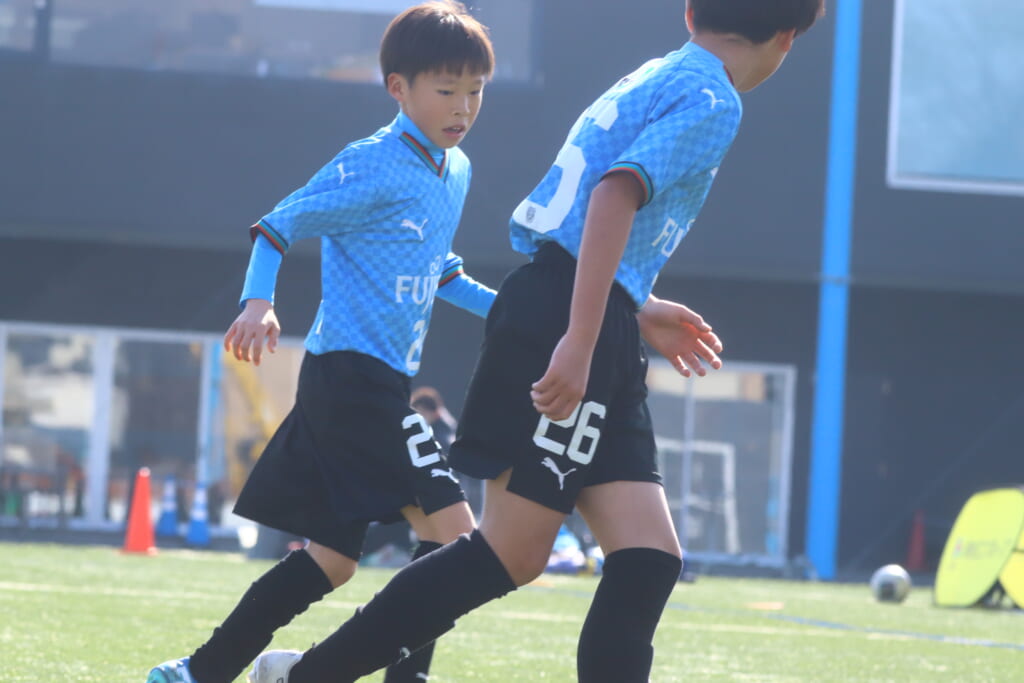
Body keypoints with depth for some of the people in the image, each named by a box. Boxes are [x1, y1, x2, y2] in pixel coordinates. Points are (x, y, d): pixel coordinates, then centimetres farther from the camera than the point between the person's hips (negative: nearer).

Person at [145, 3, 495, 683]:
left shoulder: (456, 172, 15)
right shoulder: (372, 168, -11)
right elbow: (278, 226, -10)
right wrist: (259, 303, -25)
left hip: (380, 386, 10)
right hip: (353, 376, -10)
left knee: (332, 558, 10)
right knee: (450, 526, -17)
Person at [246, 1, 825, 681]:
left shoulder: (649, 82, 22)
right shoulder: (711, 99, -7)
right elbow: (615, 194, -21)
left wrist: (637, 312, 38)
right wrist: (579, 342, -27)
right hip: (567, 325, -10)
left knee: (648, 559, 2)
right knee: (513, 554, -6)